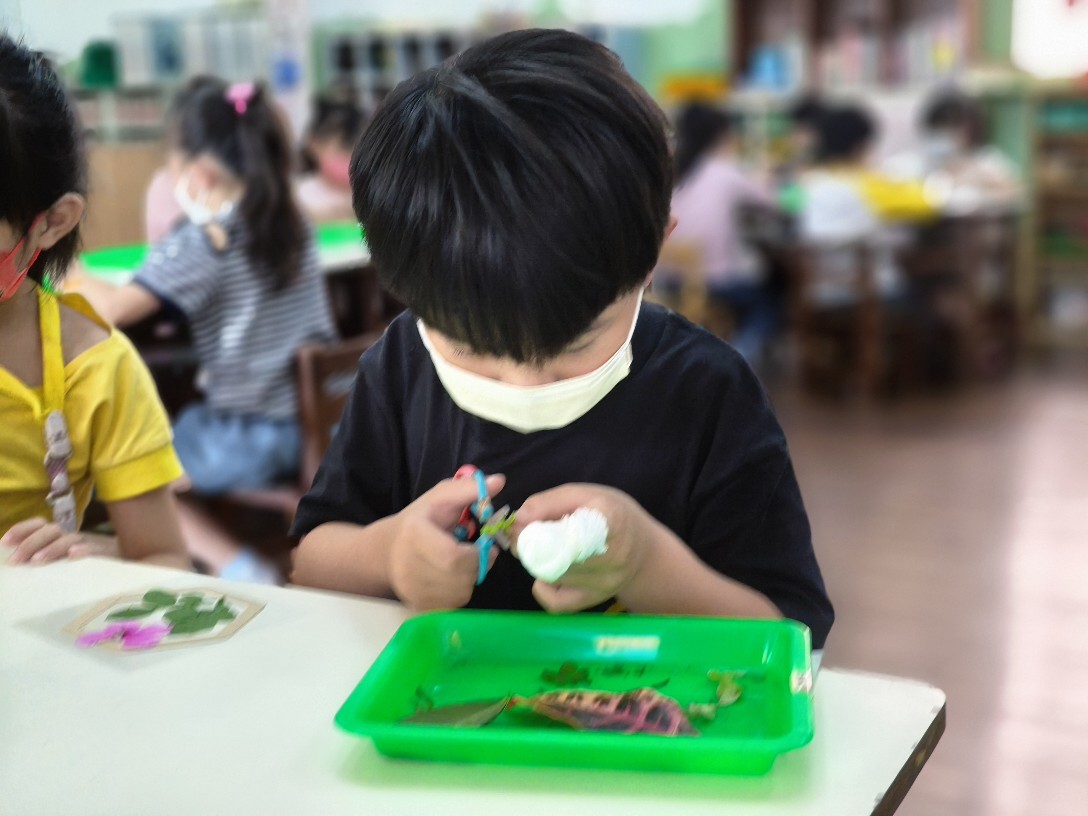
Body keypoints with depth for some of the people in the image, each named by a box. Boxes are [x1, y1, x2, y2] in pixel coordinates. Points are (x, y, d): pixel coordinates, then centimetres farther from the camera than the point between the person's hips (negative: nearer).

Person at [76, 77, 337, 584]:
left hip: (248, 442, -7)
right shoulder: (294, 227, 4)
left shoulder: (201, 243, -15)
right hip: (318, 424, 7)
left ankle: (235, 568, -6)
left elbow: (115, 308, -24)